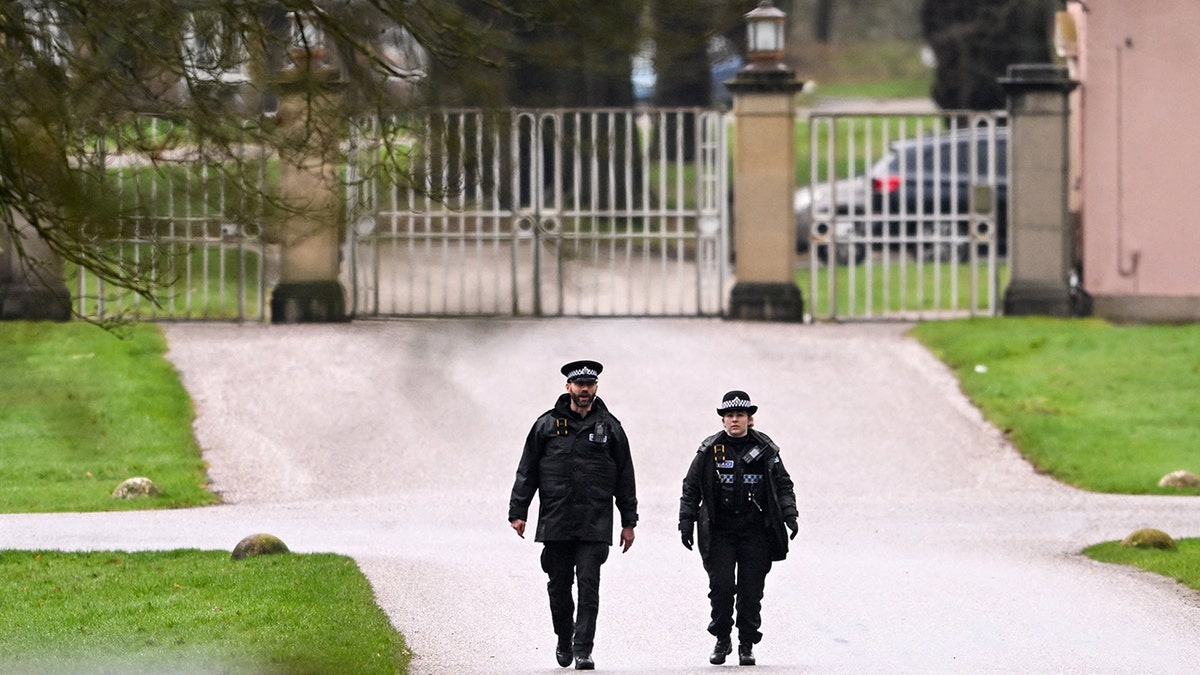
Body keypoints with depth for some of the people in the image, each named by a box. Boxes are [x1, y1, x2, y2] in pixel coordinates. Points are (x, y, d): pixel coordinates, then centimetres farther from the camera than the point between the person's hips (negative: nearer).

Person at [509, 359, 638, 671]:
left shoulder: (609, 427, 8)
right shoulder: (547, 424, 6)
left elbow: (625, 478, 11)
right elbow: (527, 471, 8)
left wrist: (629, 522, 9)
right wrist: (518, 512, 1)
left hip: (595, 525, -1)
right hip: (555, 524, 1)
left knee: (588, 585, -8)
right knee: (559, 586, 7)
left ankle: (583, 650, -8)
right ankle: (564, 640, 27)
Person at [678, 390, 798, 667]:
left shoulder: (765, 450, 6)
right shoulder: (709, 450, 4)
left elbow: (783, 486, 12)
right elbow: (691, 488, 9)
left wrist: (789, 514, -2)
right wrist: (686, 522, 3)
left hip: (756, 532, 0)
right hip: (719, 532, 0)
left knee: (751, 591, -1)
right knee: (721, 586, -8)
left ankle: (747, 644, 10)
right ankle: (722, 640, 10)